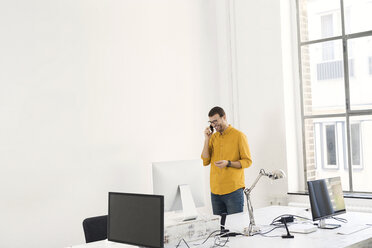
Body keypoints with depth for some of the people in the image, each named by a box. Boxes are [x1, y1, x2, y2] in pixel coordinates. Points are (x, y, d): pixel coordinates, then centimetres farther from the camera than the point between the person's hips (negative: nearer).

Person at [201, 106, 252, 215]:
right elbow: (205, 161, 5)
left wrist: (228, 163, -19)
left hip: (233, 191, -5)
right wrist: (207, 139, -1)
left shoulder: (238, 136, -3)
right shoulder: (213, 137, 12)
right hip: (215, 191, 5)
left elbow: (247, 161, -4)